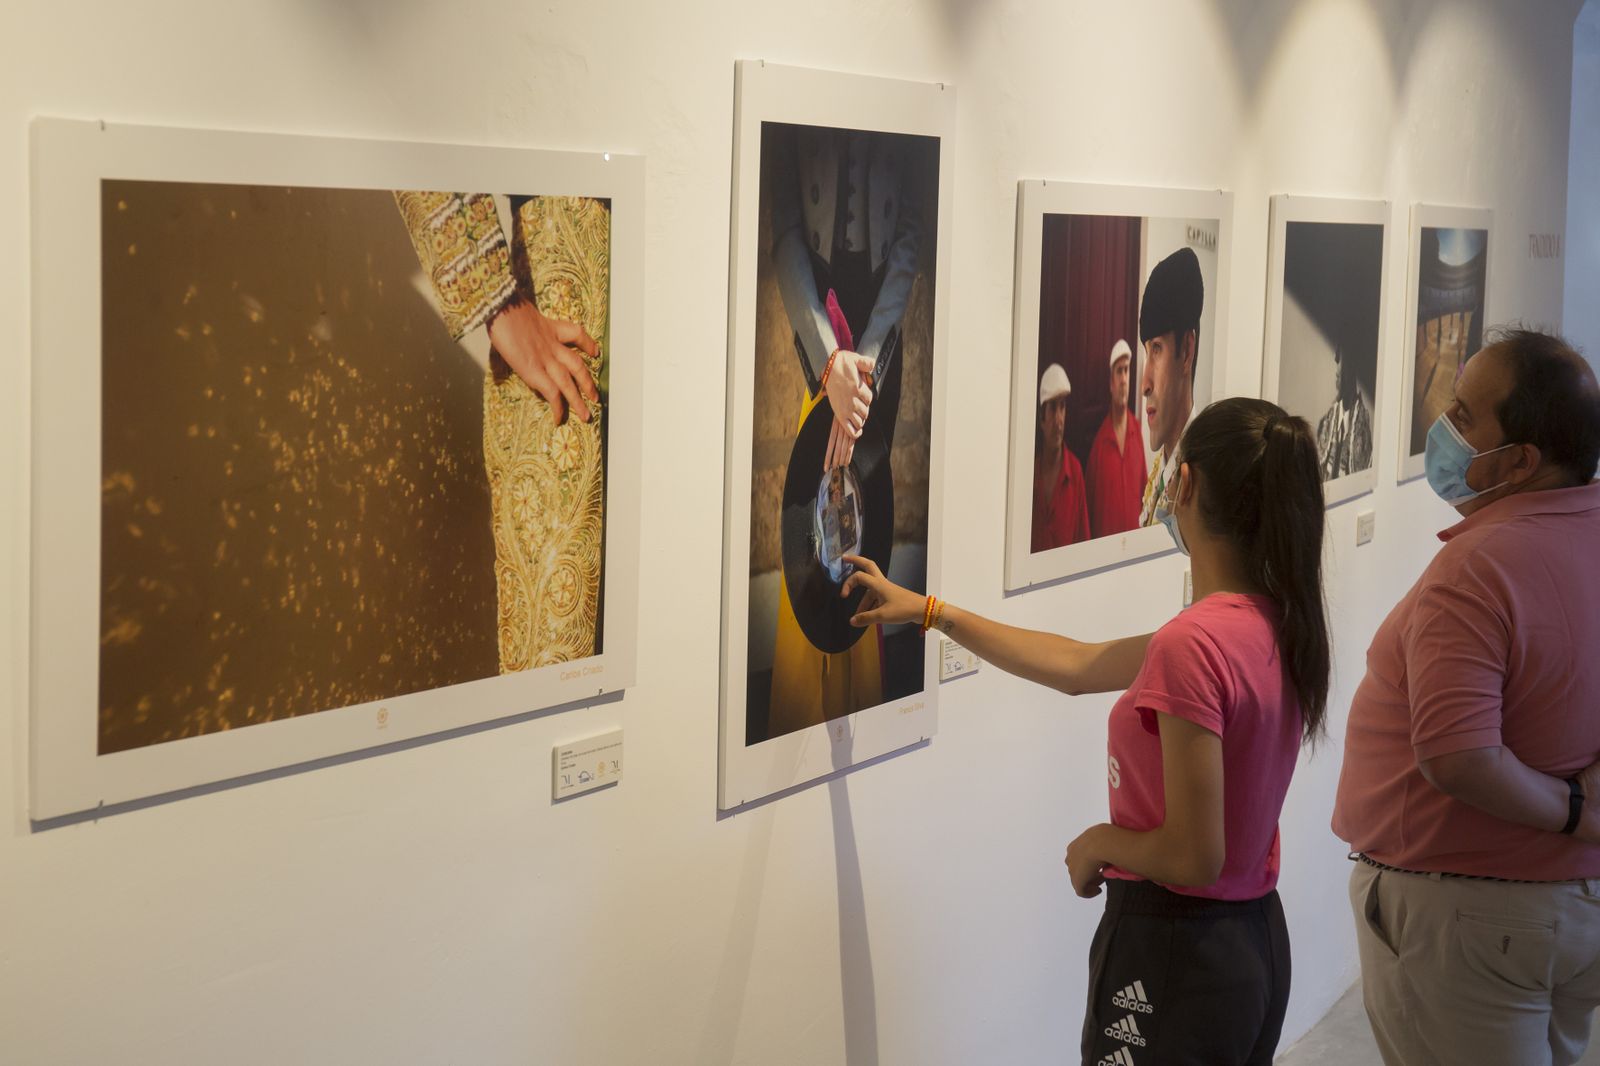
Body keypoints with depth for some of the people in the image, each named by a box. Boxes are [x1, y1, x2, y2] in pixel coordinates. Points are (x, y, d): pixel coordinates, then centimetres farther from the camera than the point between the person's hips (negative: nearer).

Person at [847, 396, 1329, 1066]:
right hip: (1256, 940, 8)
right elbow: (1078, 667, 13)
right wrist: (930, 612, 17)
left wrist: (1100, 842, -5)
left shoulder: (1192, 643, -25)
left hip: (1175, 959, -8)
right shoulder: (1274, 625, 2)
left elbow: (1192, 859, -25)